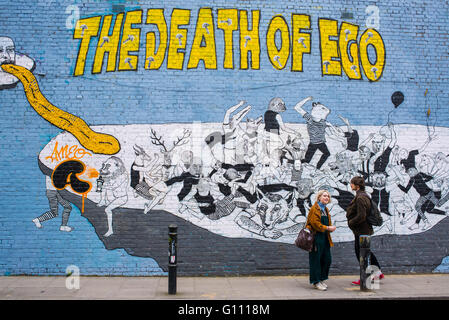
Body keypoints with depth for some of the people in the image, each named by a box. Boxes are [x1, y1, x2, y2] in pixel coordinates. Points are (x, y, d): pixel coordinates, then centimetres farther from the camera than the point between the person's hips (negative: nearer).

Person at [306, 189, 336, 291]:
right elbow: (315, 223, -16)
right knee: (316, 260, -3)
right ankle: (316, 282, 6)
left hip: (325, 238, 9)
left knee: (327, 259, 9)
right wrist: (327, 228, -16)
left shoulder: (325, 209, 18)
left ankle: (321, 279, 24)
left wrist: (331, 227, 0)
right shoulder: (314, 208, -9)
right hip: (316, 237, -9)